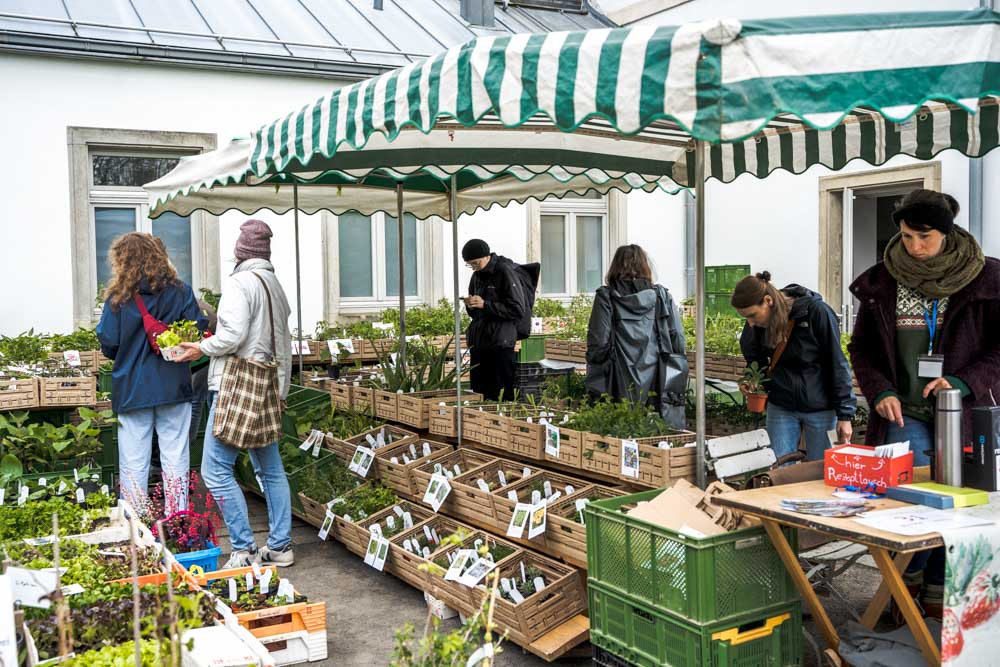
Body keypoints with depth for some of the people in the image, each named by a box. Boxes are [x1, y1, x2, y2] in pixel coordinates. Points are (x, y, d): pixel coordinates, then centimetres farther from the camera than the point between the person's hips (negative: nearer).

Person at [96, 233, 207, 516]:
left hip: (132, 389, -1)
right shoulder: (180, 291, -1)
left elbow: (108, 345, -5)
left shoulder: (118, 298, -5)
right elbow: (198, 330, -2)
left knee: (134, 463, 7)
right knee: (175, 458, 7)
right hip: (174, 385, 2)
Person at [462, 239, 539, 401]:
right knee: (479, 391, 8)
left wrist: (485, 304, -17)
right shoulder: (477, 276, 14)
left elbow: (518, 310, -13)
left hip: (501, 344, -7)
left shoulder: (506, 272, -8)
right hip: (478, 342, 7)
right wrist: (471, 306, -1)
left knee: (501, 393, -6)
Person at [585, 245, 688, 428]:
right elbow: (678, 342, 3)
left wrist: (595, 392, 4)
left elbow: (598, 345, -5)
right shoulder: (662, 296, 6)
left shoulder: (606, 297, 0)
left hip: (624, 391, -2)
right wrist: (676, 387, 10)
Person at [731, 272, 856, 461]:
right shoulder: (757, 324, -5)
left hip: (820, 408, -4)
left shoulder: (817, 312, -19)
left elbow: (837, 365, -13)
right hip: (780, 408, 4)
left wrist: (844, 416, -12)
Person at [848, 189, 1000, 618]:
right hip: (905, 412, 0)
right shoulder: (882, 282, 3)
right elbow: (861, 348, 10)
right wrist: (880, 391, -5)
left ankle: (938, 594, 21)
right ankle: (906, 582, 12)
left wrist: (964, 382, -15)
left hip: (963, 411, 0)